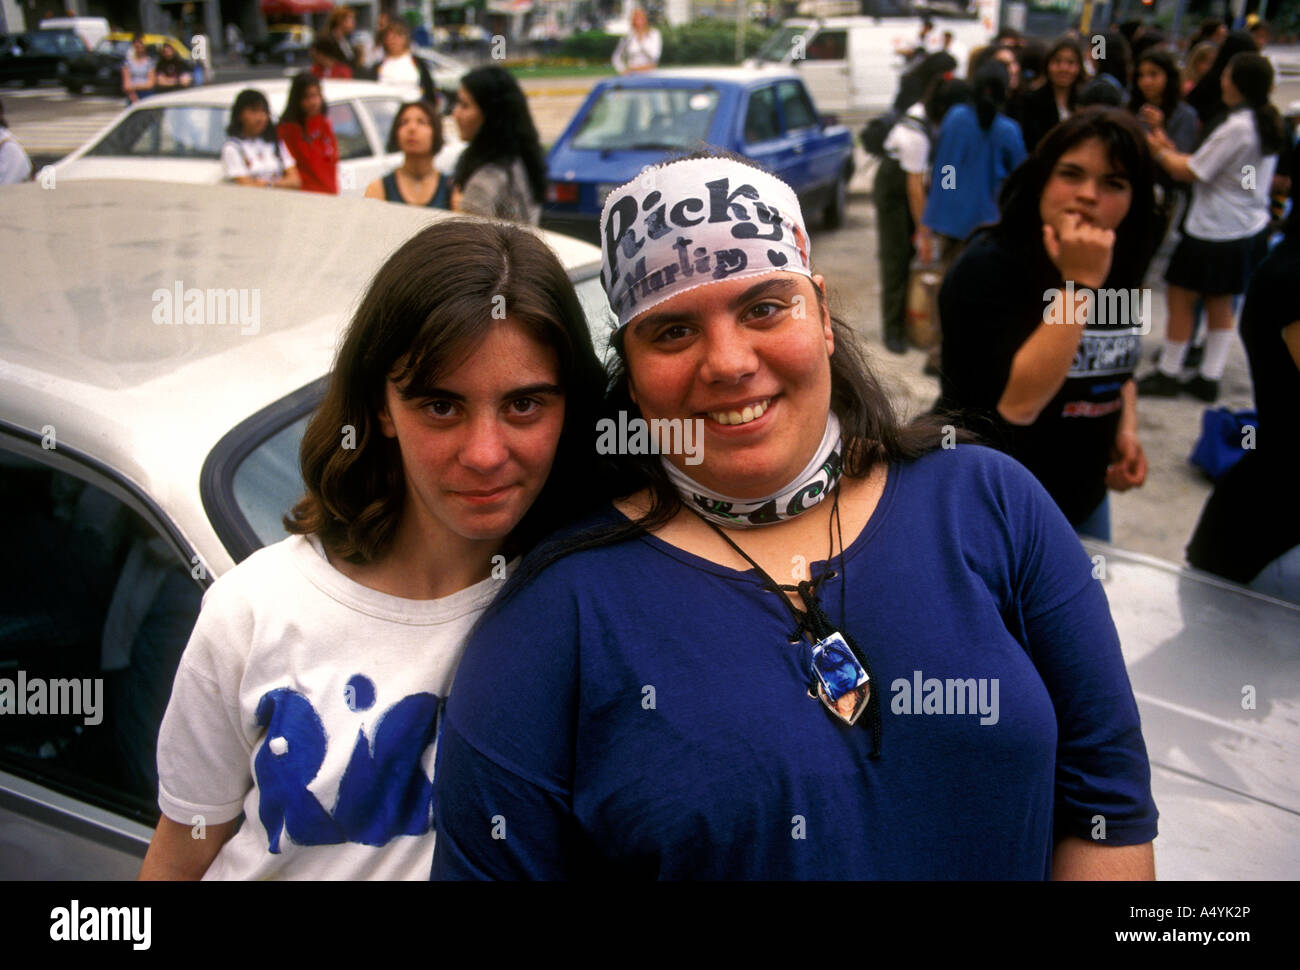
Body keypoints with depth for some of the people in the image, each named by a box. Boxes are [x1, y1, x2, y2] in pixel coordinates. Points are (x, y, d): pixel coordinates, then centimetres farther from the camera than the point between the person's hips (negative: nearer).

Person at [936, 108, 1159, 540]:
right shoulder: (989, 266, -20)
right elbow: (1017, 403, -31)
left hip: (1084, 499, 7)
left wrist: (1126, 429, 0)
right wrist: (1078, 283, -30)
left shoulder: (1120, 271, 1)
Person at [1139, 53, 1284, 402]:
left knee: (1180, 297, 3)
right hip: (1249, 227, 9)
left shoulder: (1236, 127, -21)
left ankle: (1168, 374, 11)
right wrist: (1174, 152, 7)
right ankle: (1209, 378, 19)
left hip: (1216, 231, -9)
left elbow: (1191, 172, -15)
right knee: (1220, 304, 14)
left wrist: (1160, 152, 1)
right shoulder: (1267, 123, 7)